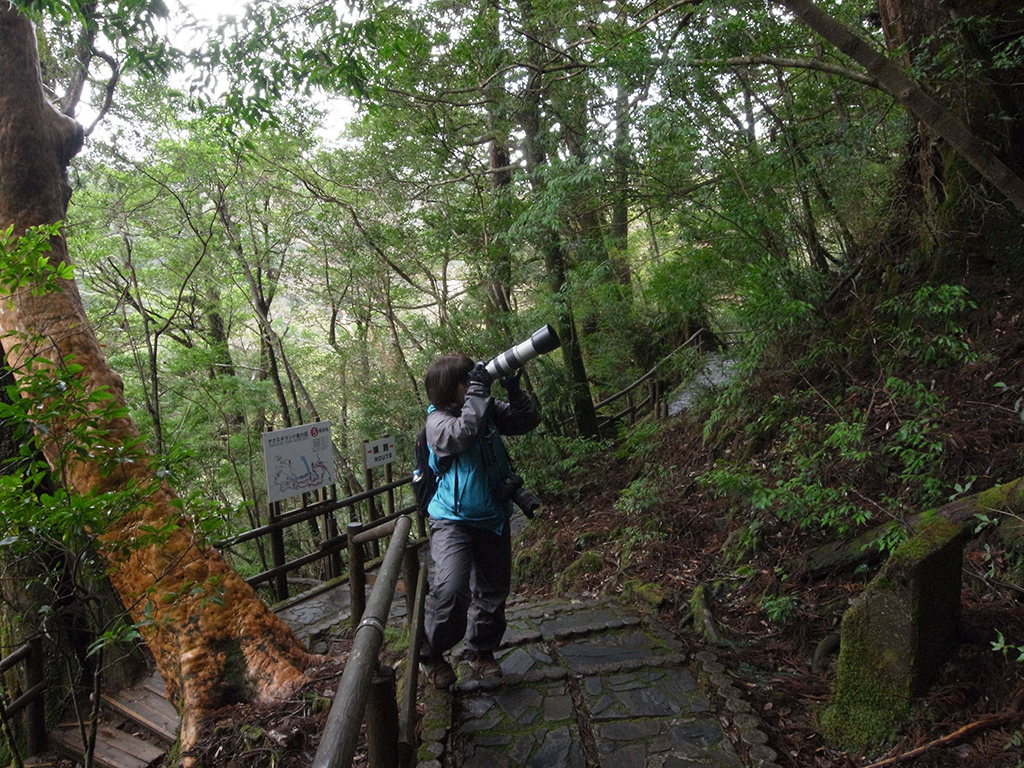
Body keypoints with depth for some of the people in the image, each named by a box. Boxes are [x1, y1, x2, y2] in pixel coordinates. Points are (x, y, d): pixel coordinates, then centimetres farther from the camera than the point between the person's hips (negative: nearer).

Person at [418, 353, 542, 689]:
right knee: (451, 589, -21)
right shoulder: (438, 420, -14)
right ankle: (431, 654, 4)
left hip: (494, 519, 6)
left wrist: (515, 391, -13)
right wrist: (478, 390, -28)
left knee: (493, 590, 14)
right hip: (453, 520, -6)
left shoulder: (489, 409, 2)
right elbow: (464, 433, -34)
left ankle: (480, 651, 35)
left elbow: (528, 420, 3)